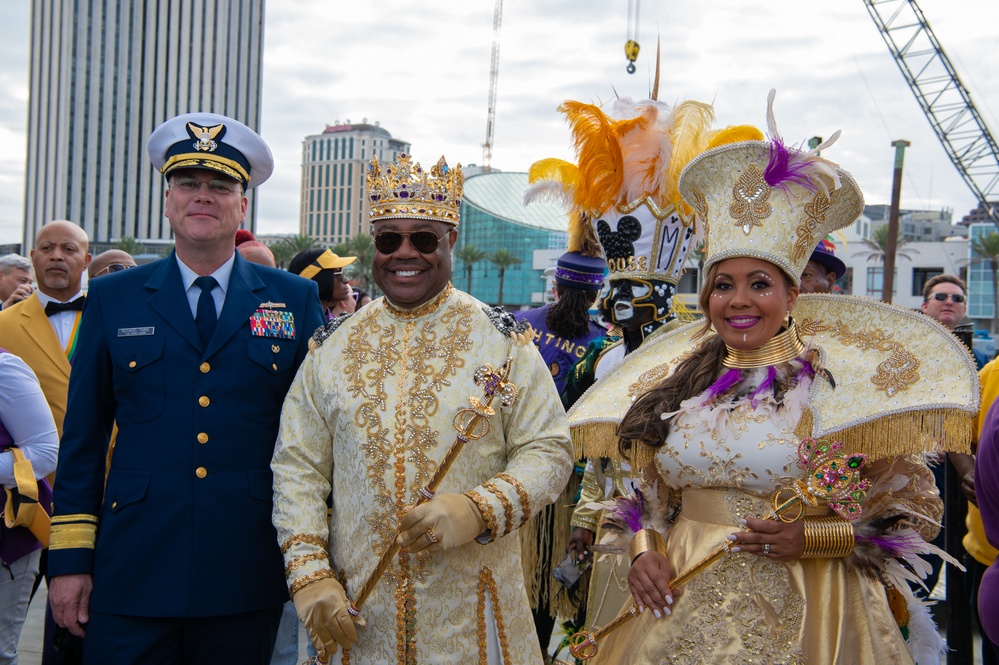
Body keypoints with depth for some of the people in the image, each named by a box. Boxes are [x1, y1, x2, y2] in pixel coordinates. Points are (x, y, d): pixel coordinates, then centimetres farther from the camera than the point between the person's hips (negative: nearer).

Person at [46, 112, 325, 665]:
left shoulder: (295, 300, 5)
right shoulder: (112, 298, 6)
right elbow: (84, 436, 7)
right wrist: (69, 559, 3)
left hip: (245, 580, 0)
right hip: (133, 576, 0)